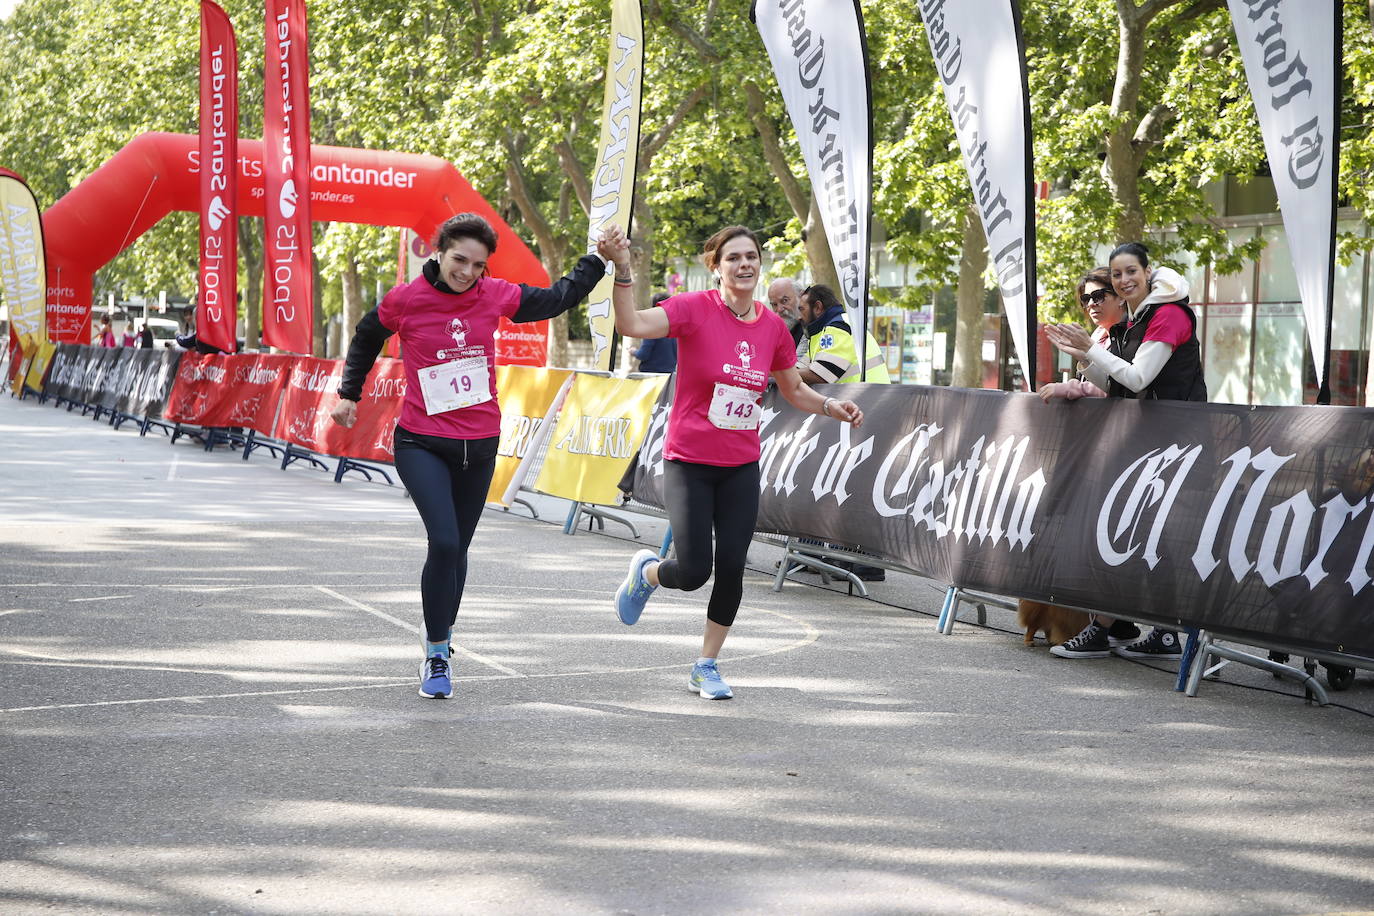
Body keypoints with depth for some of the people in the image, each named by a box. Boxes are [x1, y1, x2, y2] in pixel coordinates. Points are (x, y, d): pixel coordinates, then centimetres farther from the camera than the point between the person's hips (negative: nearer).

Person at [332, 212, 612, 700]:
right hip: (422, 445, -3)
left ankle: (440, 639, 34)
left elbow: (557, 299, 14)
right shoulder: (404, 301, -8)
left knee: (456, 549, 13)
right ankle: (437, 656, -3)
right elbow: (366, 339, 12)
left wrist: (597, 261, 10)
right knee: (444, 542, -18)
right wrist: (348, 394, 15)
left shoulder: (496, 296, -2)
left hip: (479, 447, 3)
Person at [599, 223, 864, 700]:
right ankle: (645, 571, 27)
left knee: (731, 569, 0)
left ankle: (706, 665, 20)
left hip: (741, 468, 4)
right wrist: (622, 269, -42)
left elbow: (793, 390, 16)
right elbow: (632, 325, -29)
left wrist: (831, 406, -1)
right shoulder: (695, 308, -12)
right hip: (688, 463, -4)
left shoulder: (773, 326, 2)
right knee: (693, 572, -10)